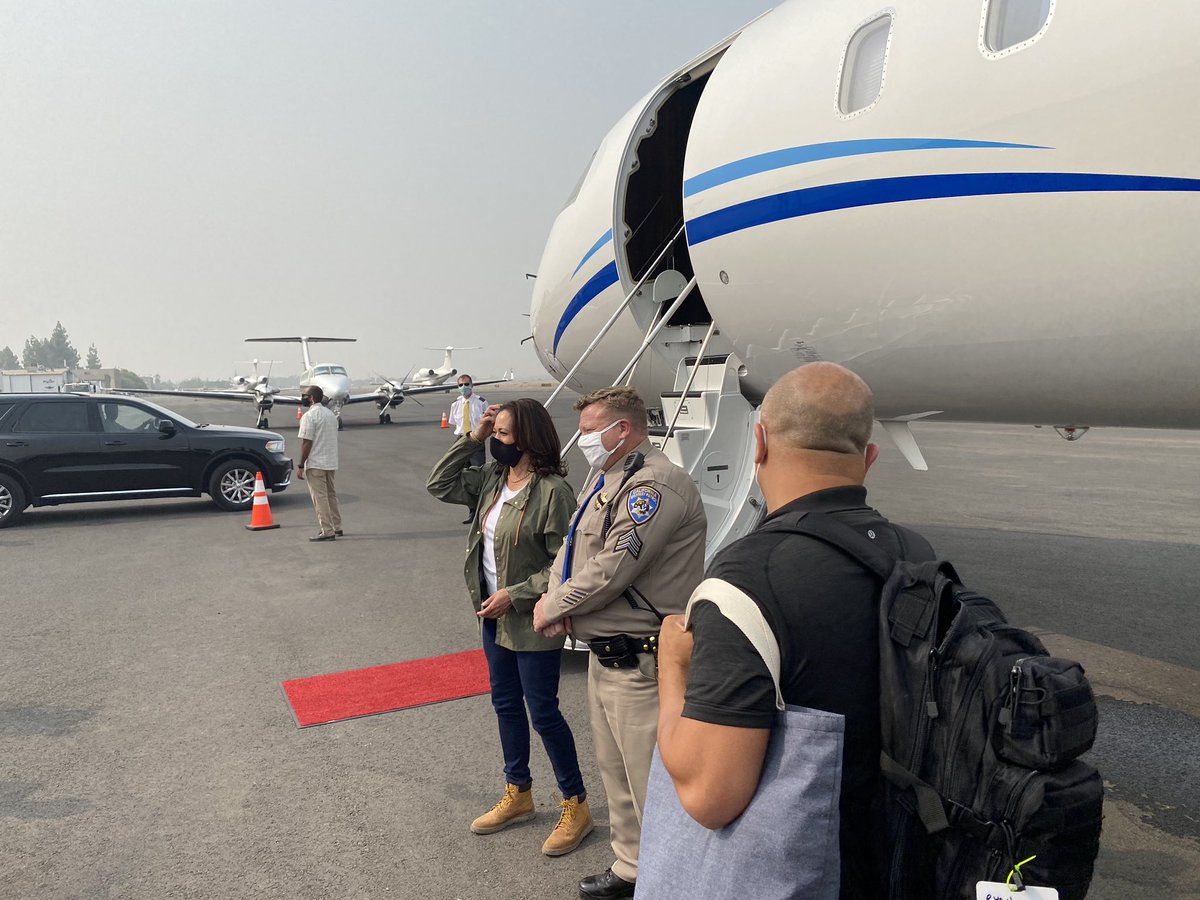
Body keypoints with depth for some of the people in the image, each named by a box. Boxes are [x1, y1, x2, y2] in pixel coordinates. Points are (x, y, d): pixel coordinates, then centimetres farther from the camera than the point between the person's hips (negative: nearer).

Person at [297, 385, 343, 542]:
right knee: (331, 495, 15)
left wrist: (301, 466, -12)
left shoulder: (309, 416, -13)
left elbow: (306, 442, -17)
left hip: (315, 464, -8)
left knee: (320, 497, -4)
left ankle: (327, 531, -5)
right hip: (331, 462, 8)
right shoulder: (330, 413, 13)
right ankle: (337, 528, 20)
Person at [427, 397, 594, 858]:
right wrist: (470, 438, -2)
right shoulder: (492, 478, 2)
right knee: (505, 703, 19)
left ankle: (576, 807, 24)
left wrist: (514, 594, -21)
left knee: (542, 711, 4)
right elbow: (439, 485, 6)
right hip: (495, 615, 8)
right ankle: (518, 794, 39)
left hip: (533, 622, -8)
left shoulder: (552, 491, -22)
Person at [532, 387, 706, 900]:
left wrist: (552, 608, -10)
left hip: (641, 663, -10)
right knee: (615, 771, 23)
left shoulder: (655, 485, -20)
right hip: (604, 654, 10)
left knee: (651, 784, 2)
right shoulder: (604, 479, 13)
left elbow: (611, 569, -24)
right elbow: (572, 545, 14)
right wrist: (554, 597, -6)